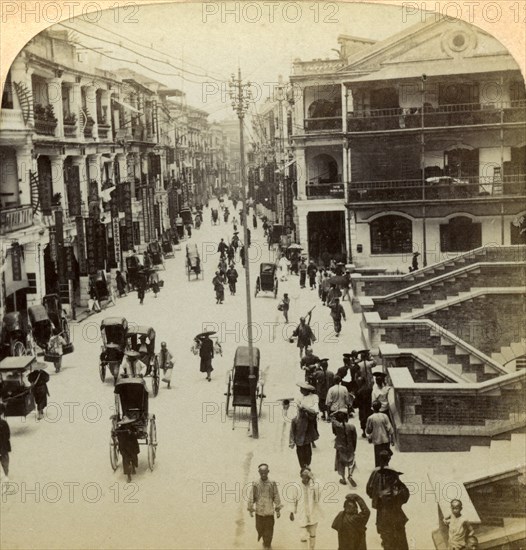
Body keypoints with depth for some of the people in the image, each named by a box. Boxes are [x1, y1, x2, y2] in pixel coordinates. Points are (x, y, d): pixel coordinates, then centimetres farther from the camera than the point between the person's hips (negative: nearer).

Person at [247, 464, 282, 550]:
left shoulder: (272, 484, -4)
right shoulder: (255, 484, -4)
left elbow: (276, 497, 1)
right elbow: (251, 498, 0)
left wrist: (278, 510, 1)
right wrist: (250, 510, 1)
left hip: (269, 511, -1)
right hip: (259, 511, 1)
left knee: (269, 530, 2)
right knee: (260, 529, 10)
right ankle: (265, 541, 37)